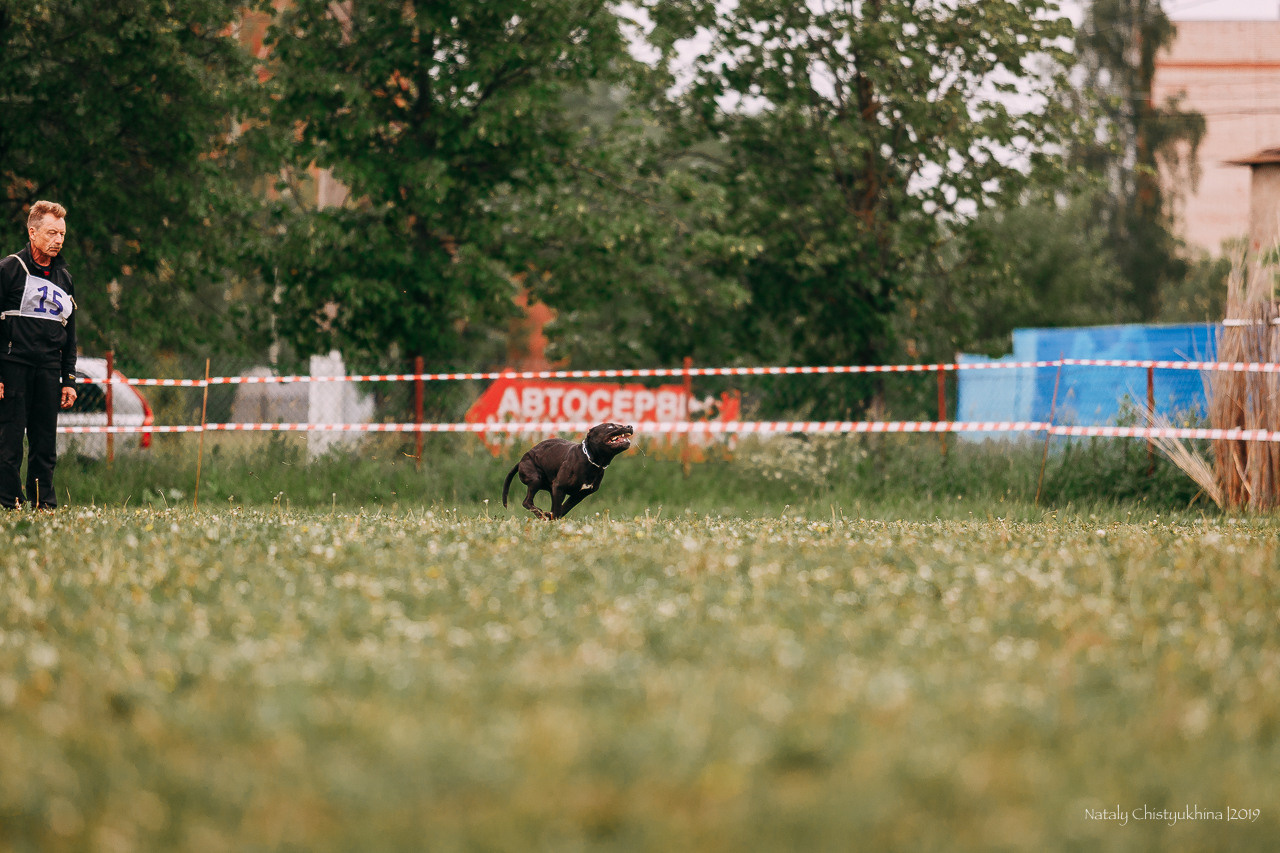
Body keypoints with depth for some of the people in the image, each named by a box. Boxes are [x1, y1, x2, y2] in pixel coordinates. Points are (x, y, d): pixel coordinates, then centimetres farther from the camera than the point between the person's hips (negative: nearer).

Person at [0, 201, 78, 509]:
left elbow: (69, 333, 21)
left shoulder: (64, 277, 16)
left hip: (49, 369, 5)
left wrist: (69, 379, 14)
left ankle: (45, 504, 8)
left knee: (46, 445, 5)